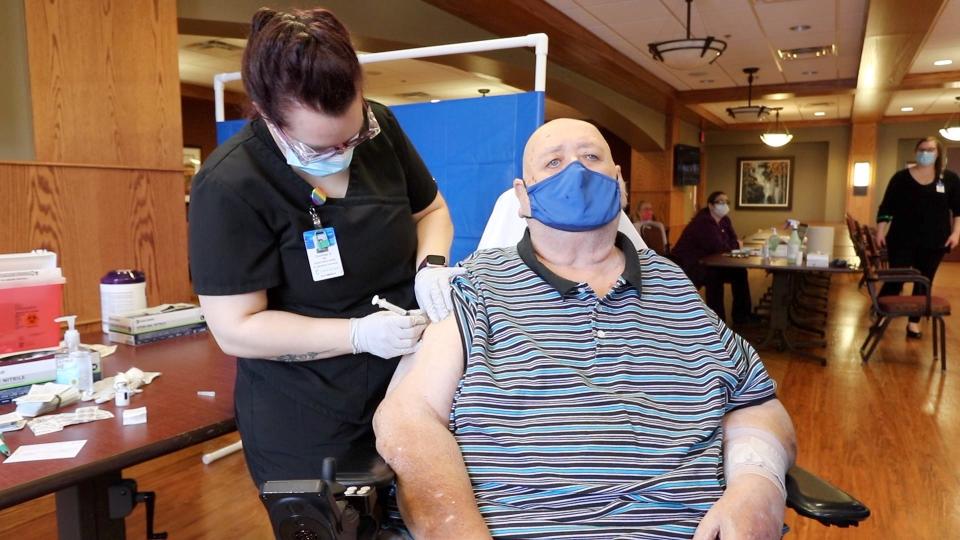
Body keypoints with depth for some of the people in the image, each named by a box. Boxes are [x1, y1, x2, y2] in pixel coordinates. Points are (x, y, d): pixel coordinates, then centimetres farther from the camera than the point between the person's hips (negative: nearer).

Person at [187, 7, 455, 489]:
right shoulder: (229, 186, -20)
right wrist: (359, 334, -28)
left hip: (407, 390, 5)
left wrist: (432, 265, -12)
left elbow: (431, 210, 9)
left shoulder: (380, 128, -5)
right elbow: (235, 328, -19)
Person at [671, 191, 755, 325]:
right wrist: (734, 245, -9)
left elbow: (734, 240, 6)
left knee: (739, 271, 2)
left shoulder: (725, 220, 7)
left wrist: (735, 244, -19)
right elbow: (719, 248, -28)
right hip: (686, 265, -10)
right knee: (715, 275, -33)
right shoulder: (703, 222, -24)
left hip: (706, 263, 10)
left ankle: (741, 315, 12)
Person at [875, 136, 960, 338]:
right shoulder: (901, 177, 0)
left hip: (934, 242, 2)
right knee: (894, 281, -3)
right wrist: (880, 231, -5)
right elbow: (886, 207, 1)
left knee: (924, 282, 8)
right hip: (902, 240, -2)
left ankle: (914, 322, 18)